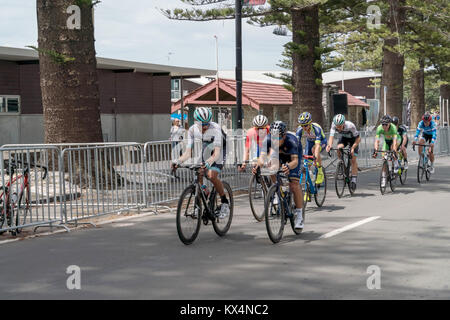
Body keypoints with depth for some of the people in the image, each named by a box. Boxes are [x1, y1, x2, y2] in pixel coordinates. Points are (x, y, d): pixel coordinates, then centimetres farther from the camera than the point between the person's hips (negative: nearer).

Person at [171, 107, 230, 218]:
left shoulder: (215, 129, -31)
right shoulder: (193, 130, -19)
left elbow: (216, 152, -39)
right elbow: (188, 152, -21)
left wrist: (209, 162, -58)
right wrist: (178, 161, -39)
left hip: (216, 155, -4)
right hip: (202, 154, 4)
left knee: (212, 176, -26)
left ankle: (225, 202, -9)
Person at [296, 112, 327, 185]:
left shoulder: (316, 128, -39)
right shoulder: (300, 129, -28)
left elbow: (317, 145, -48)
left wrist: (316, 157, -61)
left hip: (321, 141, -4)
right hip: (310, 141, 4)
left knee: (314, 149, -36)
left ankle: (320, 172, -22)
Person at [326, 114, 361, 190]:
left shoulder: (350, 126, -39)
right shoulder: (334, 125, -31)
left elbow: (358, 138, -30)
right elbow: (331, 136, -36)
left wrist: (353, 147, -43)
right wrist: (329, 145, -56)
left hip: (353, 138, -3)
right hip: (344, 137, 3)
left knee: (353, 159, -9)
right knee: (339, 149, -27)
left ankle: (354, 180, -1)